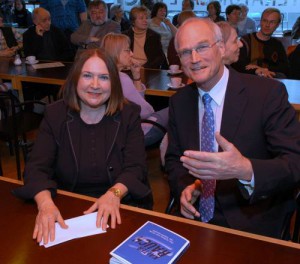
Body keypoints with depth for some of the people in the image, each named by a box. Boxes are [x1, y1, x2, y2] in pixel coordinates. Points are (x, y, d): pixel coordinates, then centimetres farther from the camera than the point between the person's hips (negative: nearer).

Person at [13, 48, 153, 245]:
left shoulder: (128, 115, -2)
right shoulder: (55, 115, 0)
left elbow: (136, 168, -8)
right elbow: (37, 168, -8)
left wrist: (115, 193, -29)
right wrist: (45, 203, -28)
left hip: (120, 209, -1)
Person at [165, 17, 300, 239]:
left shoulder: (268, 93, -10)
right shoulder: (179, 102, 4)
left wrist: (246, 170, -33)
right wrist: (184, 187, -8)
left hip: (254, 226, -3)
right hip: (195, 219, 4)